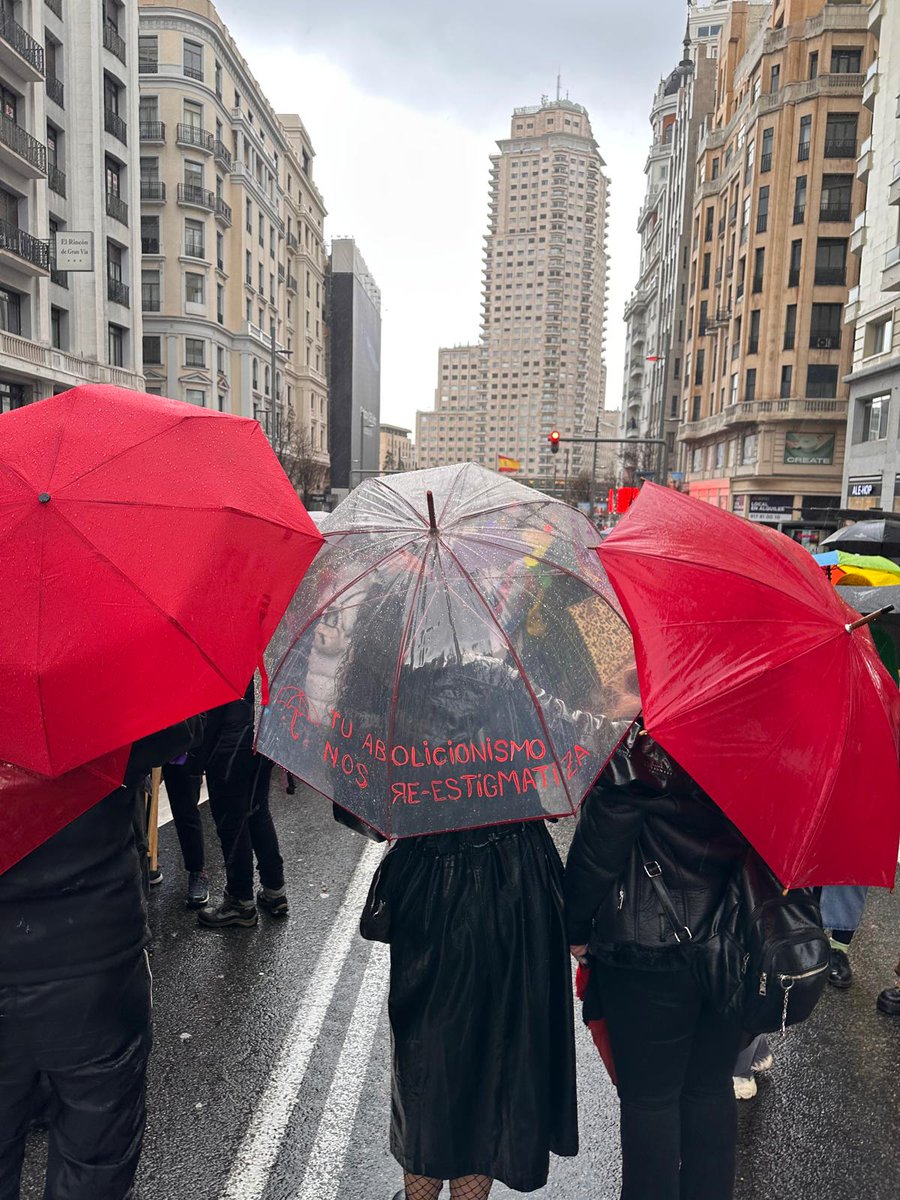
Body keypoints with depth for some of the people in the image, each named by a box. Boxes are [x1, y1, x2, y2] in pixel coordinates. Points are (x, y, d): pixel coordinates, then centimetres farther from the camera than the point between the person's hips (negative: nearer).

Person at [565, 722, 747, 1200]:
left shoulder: (641, 739, -21)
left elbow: (599, 844, -16)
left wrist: (576, 929, -2)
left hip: (648, 953, -5)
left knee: (649, 1097, 14)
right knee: (712, 1088, 23)